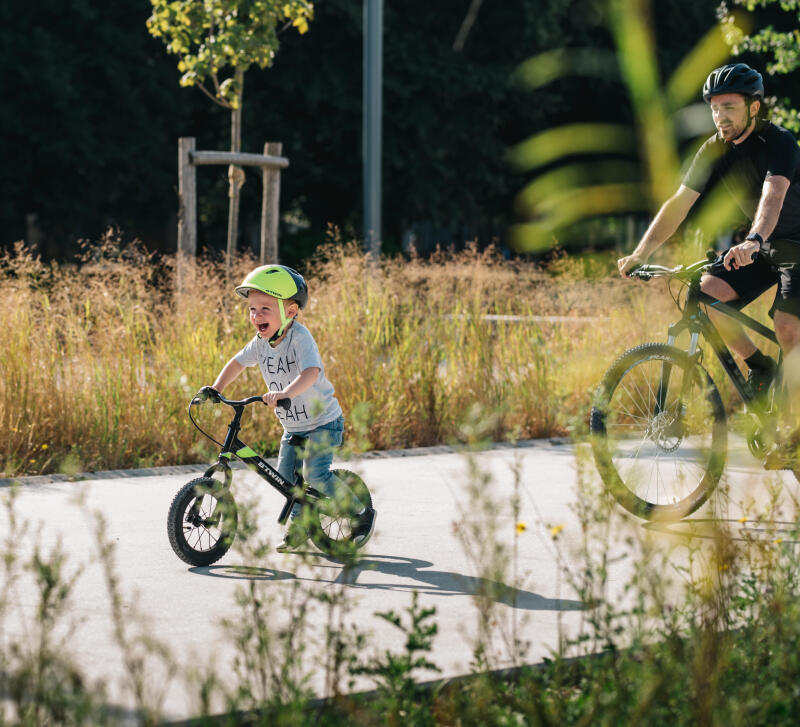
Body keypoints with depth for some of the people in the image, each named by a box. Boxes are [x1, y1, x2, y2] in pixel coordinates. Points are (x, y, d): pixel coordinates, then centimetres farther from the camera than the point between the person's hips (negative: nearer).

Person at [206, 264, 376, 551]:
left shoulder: (300, 337, -24)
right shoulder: (261, 342, -3)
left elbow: (312, 371, -40)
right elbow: (238, 362, 13)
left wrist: (286, 392, -56)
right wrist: (216, 388, -1)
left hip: (323, 421, -7)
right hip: (292, 426, 7)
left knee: (315, 474, -17)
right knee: (286, 477, 4)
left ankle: (361, 514, 1)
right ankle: (299, 525, 26)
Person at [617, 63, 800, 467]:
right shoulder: (714, 151, -5)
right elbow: (679, 204, -7)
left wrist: (753, 241, -61)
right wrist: (639, 254, -16)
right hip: (763, 247, 6)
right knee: (706, 292, -18)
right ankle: (758, 366, 3)